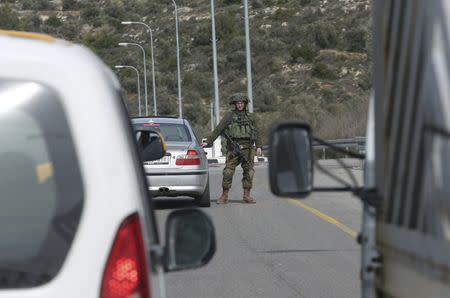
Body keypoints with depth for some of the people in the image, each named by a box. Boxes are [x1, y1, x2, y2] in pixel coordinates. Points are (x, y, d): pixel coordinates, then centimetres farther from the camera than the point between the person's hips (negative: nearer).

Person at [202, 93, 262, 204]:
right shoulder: (229, 116, 6)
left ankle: (247, 195, 8)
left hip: (248, 149, 2)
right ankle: (224, 196, 0)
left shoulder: (250, 117, 14)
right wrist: (208, 141, -3)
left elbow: (256, 133, 17)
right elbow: (218, 130, 3)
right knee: (228, 171, -7)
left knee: (249, 172, 1)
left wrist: (258, 146, 7)